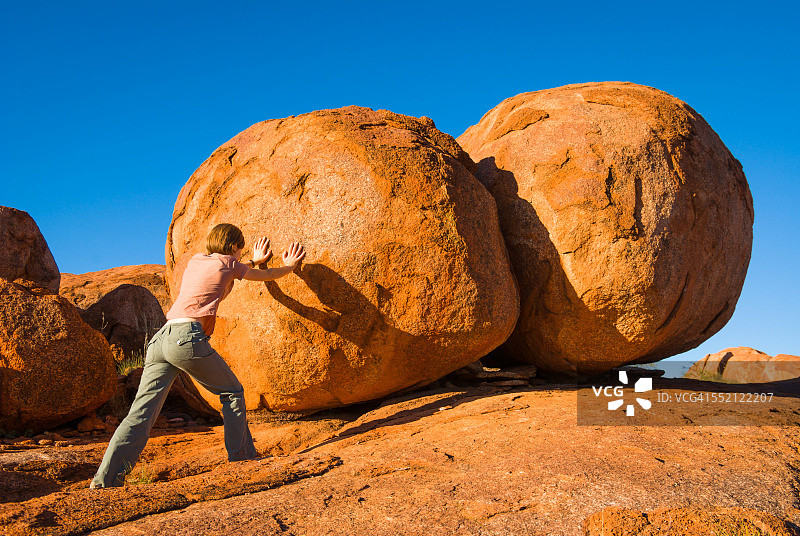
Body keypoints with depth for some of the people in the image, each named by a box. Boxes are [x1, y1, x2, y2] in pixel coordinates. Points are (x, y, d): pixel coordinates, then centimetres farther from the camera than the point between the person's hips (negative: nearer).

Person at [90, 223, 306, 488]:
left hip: (160, 339, 7)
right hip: (187, 337, -7)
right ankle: (242, 457, 16)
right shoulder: (228, 263, 10)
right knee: (232, 392, 12)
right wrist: (289, 266, 48)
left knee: (140, 414, -1)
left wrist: (254, 260, 63)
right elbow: (266, 275, 28)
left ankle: (104, 480, -9)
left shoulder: (195, 261, 27)